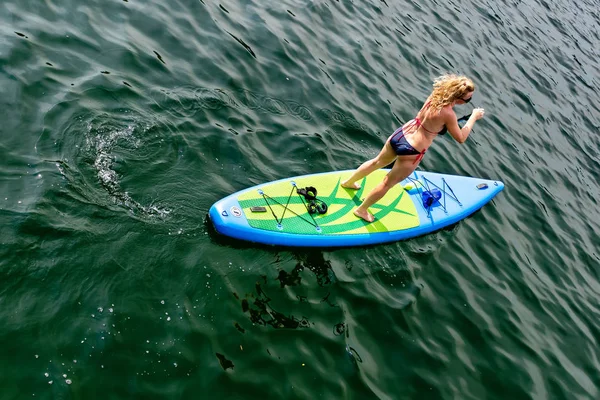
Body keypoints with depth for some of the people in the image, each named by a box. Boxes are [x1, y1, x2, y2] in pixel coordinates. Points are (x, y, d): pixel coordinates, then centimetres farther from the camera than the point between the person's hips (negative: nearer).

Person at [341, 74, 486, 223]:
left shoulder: (435, 95, -4)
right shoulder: (448, 113, -24)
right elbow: (460, 138, -10)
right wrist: (474, 117, -1)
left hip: (399, 135, 7)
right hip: (411, 151, -7)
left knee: (377, 162, 30)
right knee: (388, 183, 12)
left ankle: (349, 182, 50)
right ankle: (361, 209, 29)